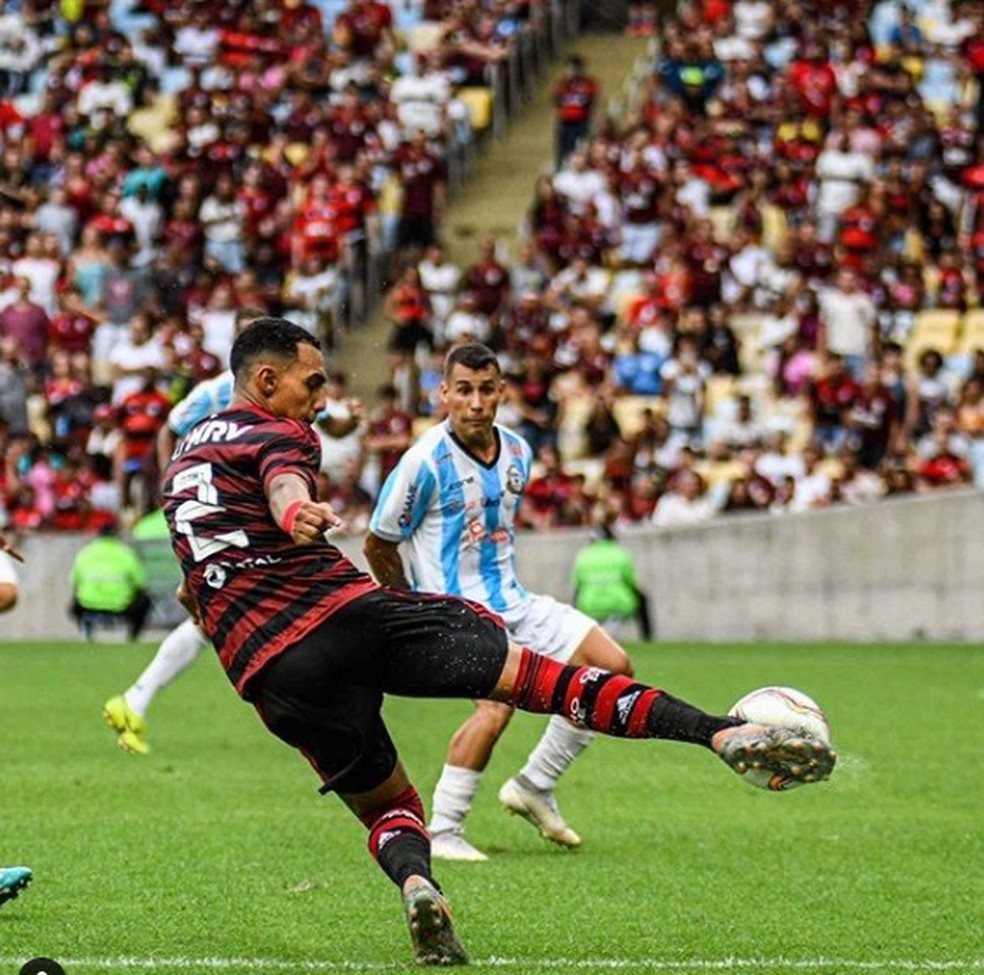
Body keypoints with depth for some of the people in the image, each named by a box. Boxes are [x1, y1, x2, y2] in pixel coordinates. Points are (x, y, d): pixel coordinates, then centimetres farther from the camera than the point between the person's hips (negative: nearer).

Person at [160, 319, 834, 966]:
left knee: (387, 804, 20)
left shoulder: (182, 457, 26)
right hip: (350, 610, -6)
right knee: (532, 673, -5)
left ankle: (415, 883, -16)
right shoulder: (277, 434, 4)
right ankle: (726, 734, -17)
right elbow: (284, 481, -23)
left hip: (267, 670, 6)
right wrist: (299, 514, -43)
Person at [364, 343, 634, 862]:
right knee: (497, 703, -31)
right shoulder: (425, 462, -15)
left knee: (612, 666, 0)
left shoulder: (518, 453, 6)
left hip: (512, 600, 8)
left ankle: (534, 786, 10)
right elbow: (378, 545, -5)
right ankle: (442, 832, -19)